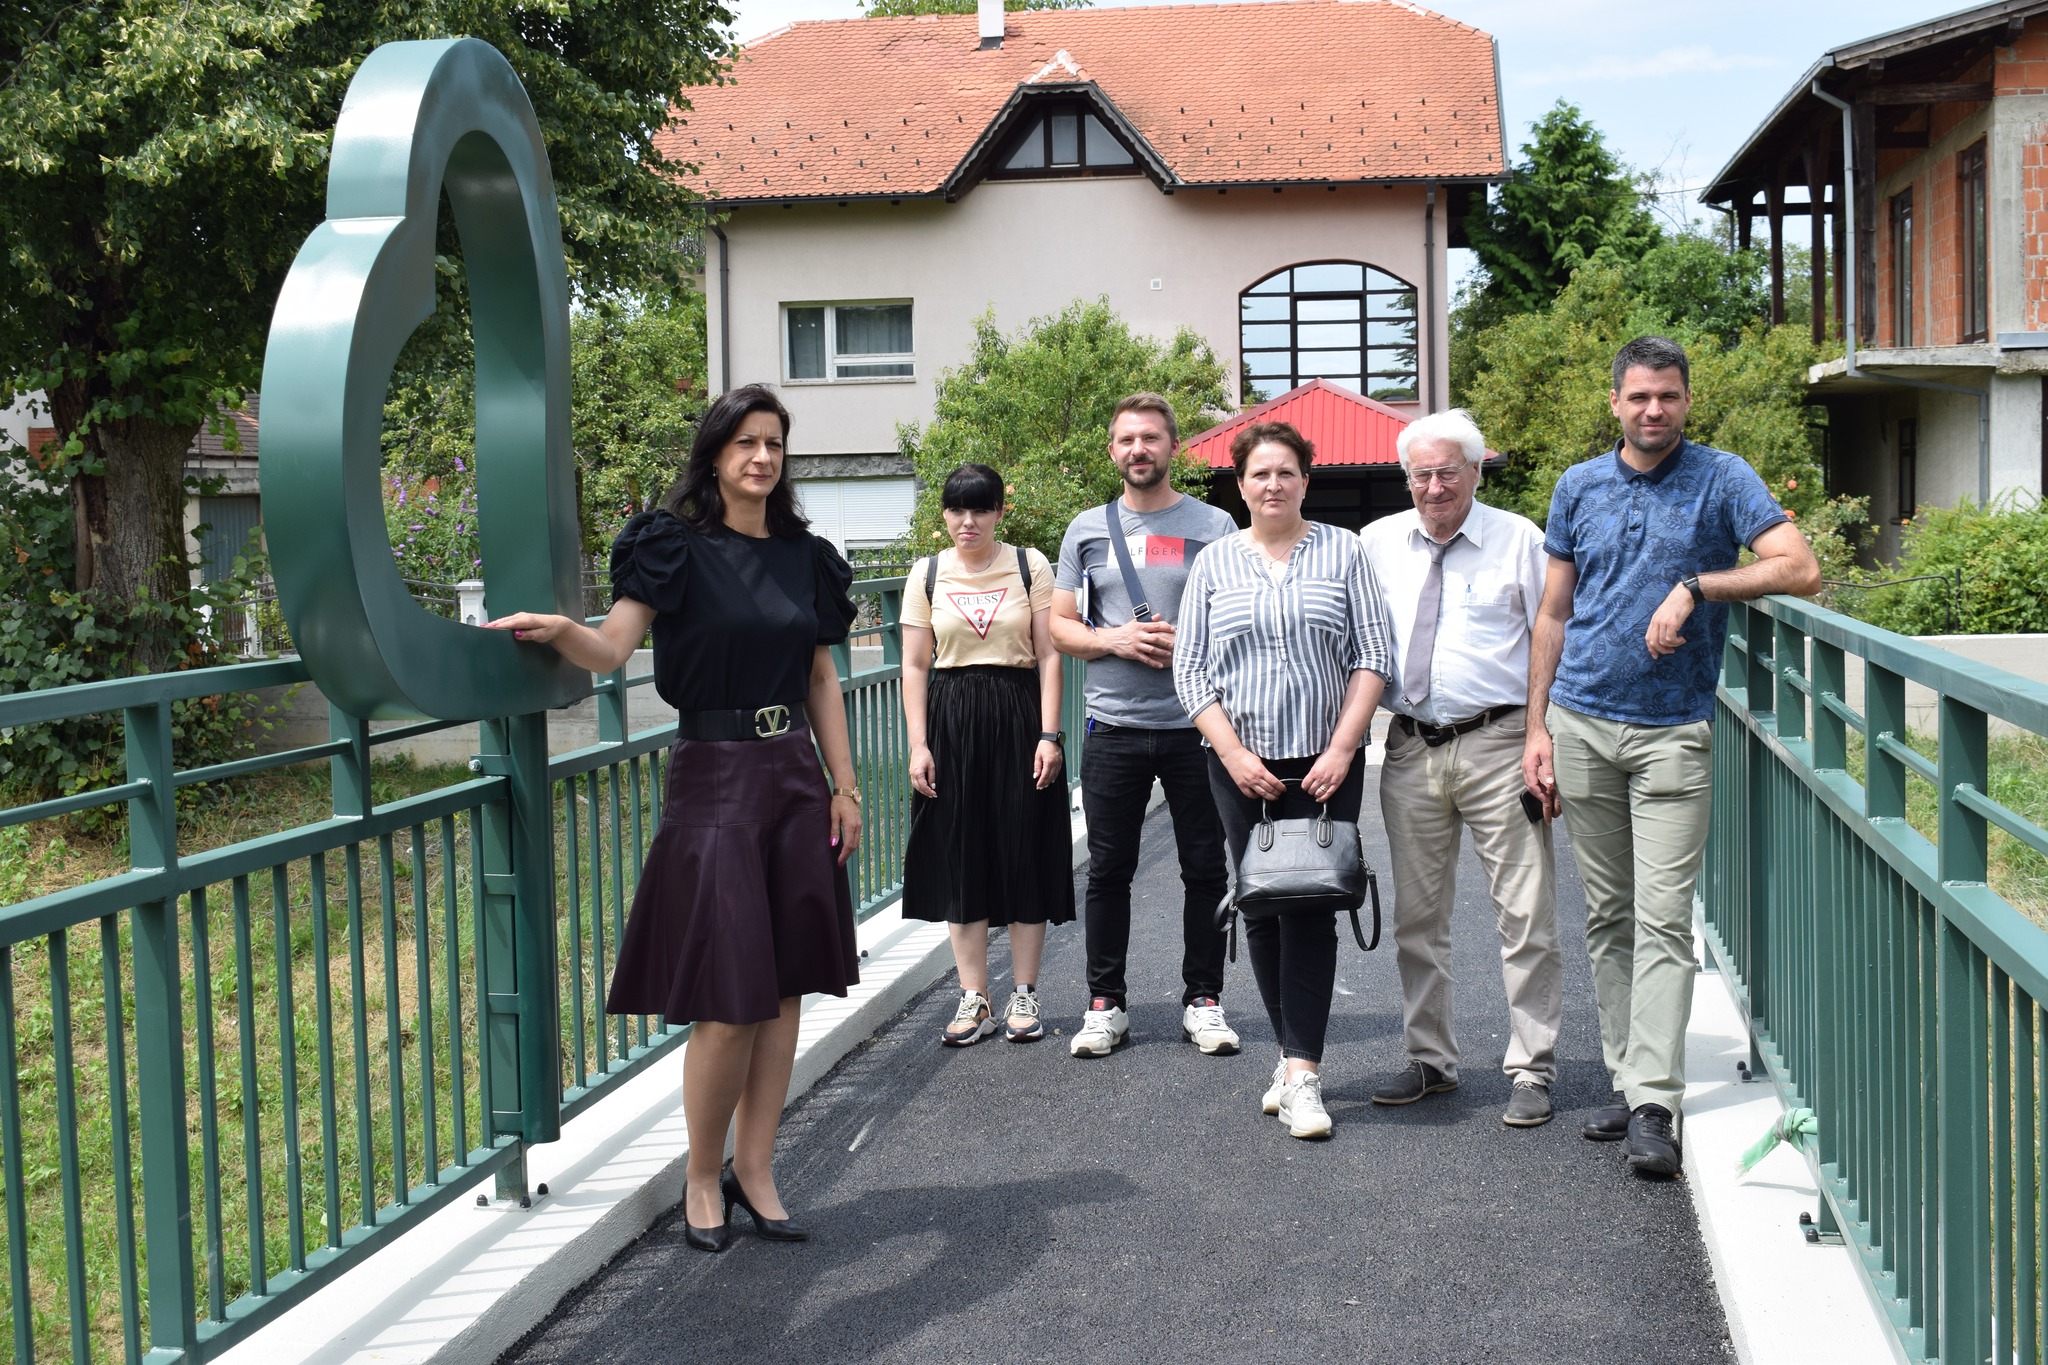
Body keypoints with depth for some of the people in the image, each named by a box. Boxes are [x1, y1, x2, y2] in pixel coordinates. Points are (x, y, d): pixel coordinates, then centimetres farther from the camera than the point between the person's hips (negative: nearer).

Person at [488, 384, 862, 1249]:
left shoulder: (805, 559, 11)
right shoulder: (678, 550, -5)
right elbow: (612, 649, -17)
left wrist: (845, 787, 12)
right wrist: (559, 631, -37)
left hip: (795, 781, 6)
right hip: (713, 780, -5)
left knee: (786, 987, 7)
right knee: (729, 1000, -6)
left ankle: (754, 1169, 18)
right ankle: (702, 1177, 13)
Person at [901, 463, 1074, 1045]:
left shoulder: (1029, 566, 1)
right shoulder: (926, 575, 5)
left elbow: (1048, 654, -1)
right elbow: (914, 666, 5)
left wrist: (1049, 734, -8)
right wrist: (918, 744, -3)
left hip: (1017, 717, -1)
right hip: (951, 721, 1)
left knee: (1024, 854, 2)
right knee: (959, 856, 3)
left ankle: (1024, 993, 13)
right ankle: (974, 999, 11)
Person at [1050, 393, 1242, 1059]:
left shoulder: (1213, 526, 3)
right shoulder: (1087, 530, 9)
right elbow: (1060, 626, 9)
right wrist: (1117, 639, -10)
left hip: (1196, 723, -1)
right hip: (1114, 728, 1)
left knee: (1206, 869, 4)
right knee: (1108, 870, 6)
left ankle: (1204, 1001, 16)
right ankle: (1105, 1004, 16)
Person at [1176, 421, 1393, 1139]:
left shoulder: (1343, 552, 5)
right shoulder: (1214, 562, 8)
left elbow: (1373, 657, 1)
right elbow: (1190, 670, 4)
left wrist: (1341, 749, -8)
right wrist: (1233, 753, -7)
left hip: (1325, 763, -2)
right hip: (1242, 764, 2)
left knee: (1311, 909, -7)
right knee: (1261, 909, 4)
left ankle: (1302, 1073, -7)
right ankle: (1295, 1052, 16)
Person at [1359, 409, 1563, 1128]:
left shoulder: (1519, 539, -1)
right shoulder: (1377, 543, 8)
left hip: (1498, 747, -3)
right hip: (1410, 749, 4)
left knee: (1526, 918, -2)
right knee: (1416, 919, 11)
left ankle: (1532, 1071, 9)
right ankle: (1430, 1060, 25)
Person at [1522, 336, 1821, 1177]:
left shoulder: (1722, 479, -1)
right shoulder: (1578, 487, 9)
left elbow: (1800, 570, -12)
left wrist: (1694, 586, -20)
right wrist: (1538, 727, 8)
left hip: (1675, 729, -3)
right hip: (1582, 722, 4)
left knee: (1663, 918, -8)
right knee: (1607, 916, 9)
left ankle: (1654, 1105, -10)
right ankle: (1626, 1080, 18)